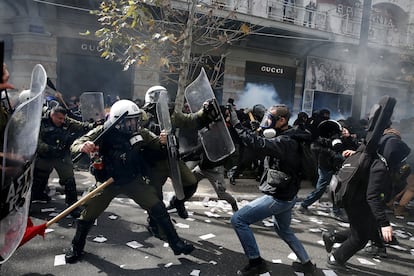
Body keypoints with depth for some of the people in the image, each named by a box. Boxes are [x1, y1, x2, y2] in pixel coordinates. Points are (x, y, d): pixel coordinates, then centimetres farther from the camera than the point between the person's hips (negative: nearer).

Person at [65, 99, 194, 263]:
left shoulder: (140, 133, -10)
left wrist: (163, 141, -26)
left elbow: (158, 146, -1)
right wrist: (83, 147, -47)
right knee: (89, 213, 2)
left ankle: (176, 243, 10)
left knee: (158, 208, -6)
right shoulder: (104, 132, -19)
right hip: (108, 182, -1)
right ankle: (76, 247, 33)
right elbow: (75, 145, -22)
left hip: (134, 180, 1)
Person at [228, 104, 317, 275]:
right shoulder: (289, 138, 8)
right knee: (283, 230, 31)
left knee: (238, 219, -7)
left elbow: (260, 145, -40)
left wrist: (236, 125, -37)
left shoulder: (285, 142, -24)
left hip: (278, 198, -10)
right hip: (286, 196, 10)